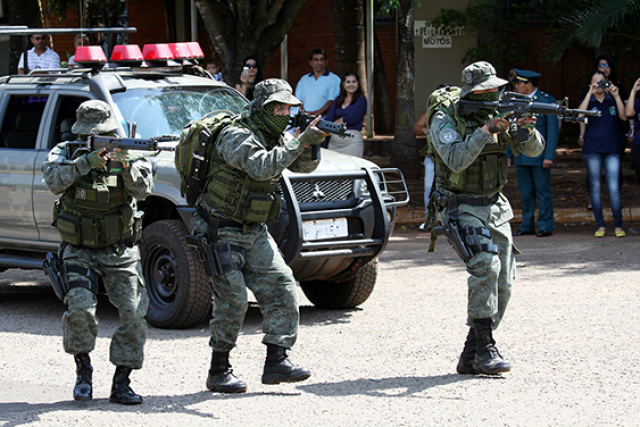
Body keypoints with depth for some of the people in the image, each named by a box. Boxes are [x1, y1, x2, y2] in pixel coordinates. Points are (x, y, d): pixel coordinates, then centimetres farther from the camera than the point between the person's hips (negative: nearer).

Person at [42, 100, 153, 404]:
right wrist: (86, 163, -36)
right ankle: (83, 371, 1)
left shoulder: (127, 152, -3)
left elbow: (143, 189, -19)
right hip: (79, 251, -1)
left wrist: (127, 166, -38)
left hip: (120, 252, 1)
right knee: (79, 306, -22)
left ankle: (121, 384, 2)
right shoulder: (66, 153, -3)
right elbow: (53, 179, -23)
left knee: (134, 313, -9)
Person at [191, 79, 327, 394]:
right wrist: (300, 141, -32)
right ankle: (219, 372, 3)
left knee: (282, 287, -4)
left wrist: (312, 144, -12)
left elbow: (304, 165, 10)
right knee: (232, 301, -9)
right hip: (221, 233, -8)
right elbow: (262, 166, -34)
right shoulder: (237, 137, -19)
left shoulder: (275, 137, 9)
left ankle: (276, 362, -2)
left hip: (254, 232, 8)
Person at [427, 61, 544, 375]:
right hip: (460, 207, -6)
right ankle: (485, 350, -21)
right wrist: (485, 131, -30)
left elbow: (534, 150, 3)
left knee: (502, 283, 0)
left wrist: (527, 130, -18)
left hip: (494, 208, 6)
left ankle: (471, 357, 8)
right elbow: (456, 160, -24)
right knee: (485, 266, -26)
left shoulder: (497, 114, 4)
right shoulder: (445, 119, -11)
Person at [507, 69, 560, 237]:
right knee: (526, 193, 9)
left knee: (543, 191, -1)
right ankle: (527, 226, 15)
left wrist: (549, 156, -13)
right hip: (521, 156, 5)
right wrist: (509, 154, 13)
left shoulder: (547, 101, -5)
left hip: (539, 155, -5)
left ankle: (545, 226, 3)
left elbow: (553, 130, -7)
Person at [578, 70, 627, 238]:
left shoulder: (613, 100, 11)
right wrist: (590, 93, -13)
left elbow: (623, 116, -4)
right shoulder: (588, 101, 9)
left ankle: (618, 225, 2)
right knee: (595, 187, 2)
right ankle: (600, 226, 10)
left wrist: (616, 95, -9)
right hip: (592, 149, 0)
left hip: (612, 149, 0)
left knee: (614, 188, -7)